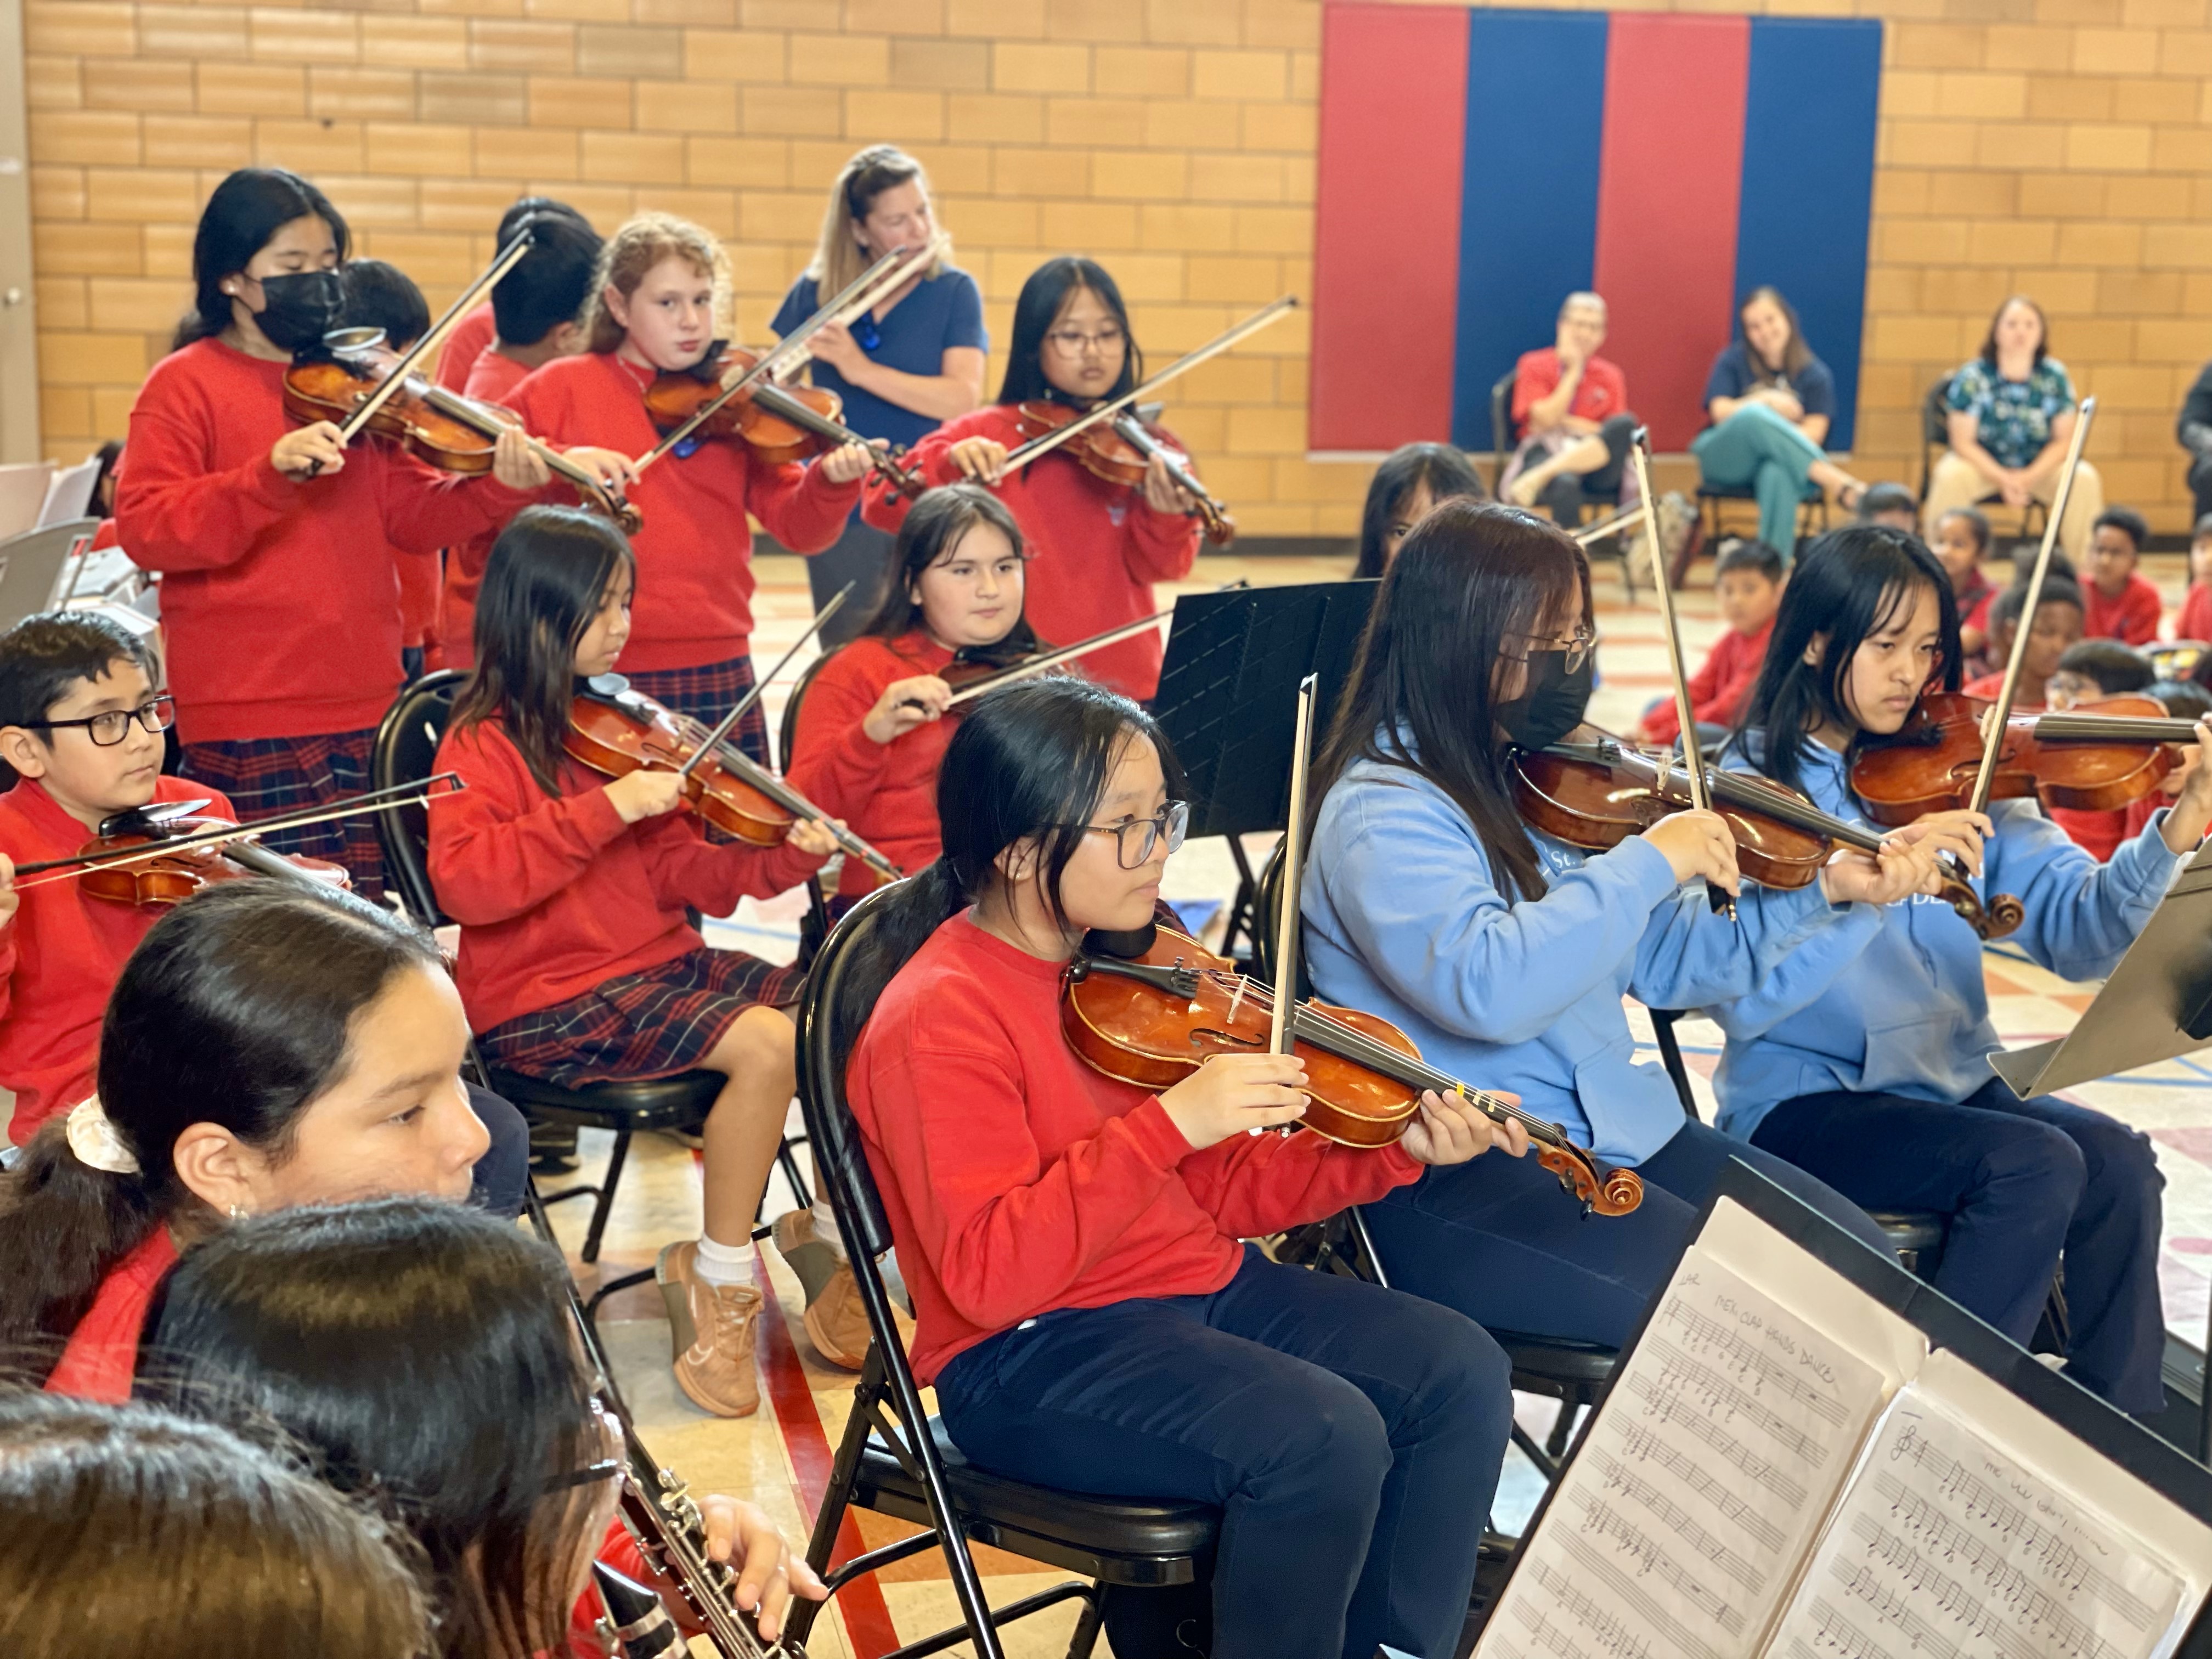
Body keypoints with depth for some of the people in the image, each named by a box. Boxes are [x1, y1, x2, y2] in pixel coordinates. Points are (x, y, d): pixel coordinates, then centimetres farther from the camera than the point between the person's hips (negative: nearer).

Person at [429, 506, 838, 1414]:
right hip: (544, 999, -7)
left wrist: (777, 861, -8)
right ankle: (720, 1279, -10)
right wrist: (605, 809, -30)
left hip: (658, 961, 7)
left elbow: (677, 870, 11)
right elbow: (464, 882, -26)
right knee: (766, 1044, -26)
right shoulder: (486, 744, -8)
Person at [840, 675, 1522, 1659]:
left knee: (1460, 1373, -7)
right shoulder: (940, 1020, -17)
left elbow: (1221, 1189, 11)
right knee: (1326, 1439, -28)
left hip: (1203, 1286, 8)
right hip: (1030, 1358, -8)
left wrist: (1395, 1151, -3)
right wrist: (1168, 1124, -32)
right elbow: (987, 1274, -27)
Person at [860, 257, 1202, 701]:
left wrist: (1166, 517, -28)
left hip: (1121, 680, 1)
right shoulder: (984, 434, 0)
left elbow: (1157, 567, -8)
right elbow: (883, 508, -7)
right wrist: (950, 462, -23)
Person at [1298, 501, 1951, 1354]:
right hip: (1453, 1183, -8)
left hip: (1613, 1126, 8)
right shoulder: (1384, 811, -14)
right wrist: (1649, 863, -23)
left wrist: (1825, 895, 4)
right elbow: (1486, 987, -31)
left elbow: (1667, 958, 16)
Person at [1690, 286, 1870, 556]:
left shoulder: (1814, 374, 9)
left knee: (1778, 475, -41)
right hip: (1725, 461, 0)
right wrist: (1766, 401, -14)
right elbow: (1720, 412, -3)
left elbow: (1815, 431, -4)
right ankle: (1839, 483, -42)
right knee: (1754, 416, -35)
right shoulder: (1733, 360, 11)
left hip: (1781, 463, 0)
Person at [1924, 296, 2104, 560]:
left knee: (2085, 478, -24)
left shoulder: (2054, 376, -5)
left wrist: (2029, 477, -20)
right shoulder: (1973, 377, -12)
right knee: (1950, 476, -34)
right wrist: (2003, 479, -25)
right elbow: (1963, 442, -12)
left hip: (2040, 468, 2)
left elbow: (2063, 440, -3)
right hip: (1983, 466, -2)